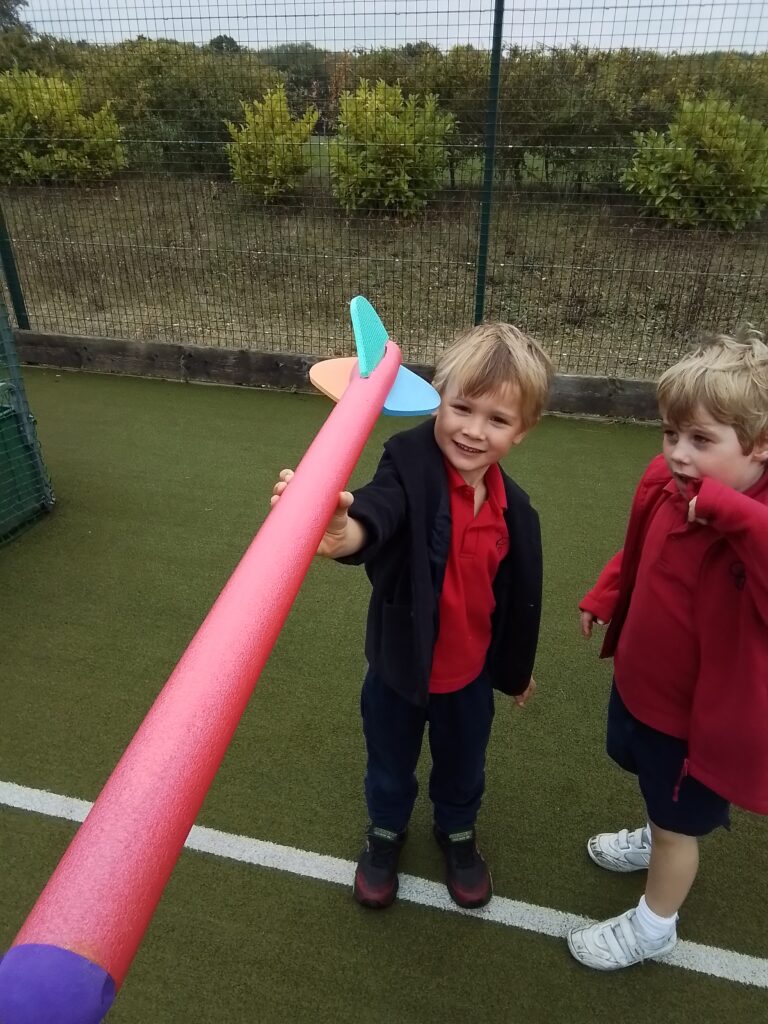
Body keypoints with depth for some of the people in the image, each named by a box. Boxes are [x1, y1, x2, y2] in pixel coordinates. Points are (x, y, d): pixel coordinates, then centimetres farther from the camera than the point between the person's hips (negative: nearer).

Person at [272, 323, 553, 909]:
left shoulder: (514, 509, -13)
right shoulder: (411, 468, -26)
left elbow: (519, 595, 2)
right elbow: (377, 510, -49)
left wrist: (518, 668, 14)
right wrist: (342, 532, -74)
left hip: (471, 672, 3)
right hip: (401, 665, -2)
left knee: (463, 767, 28)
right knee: (390, 763, 25)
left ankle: (458, 832, 60)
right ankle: (386, 831, 57)